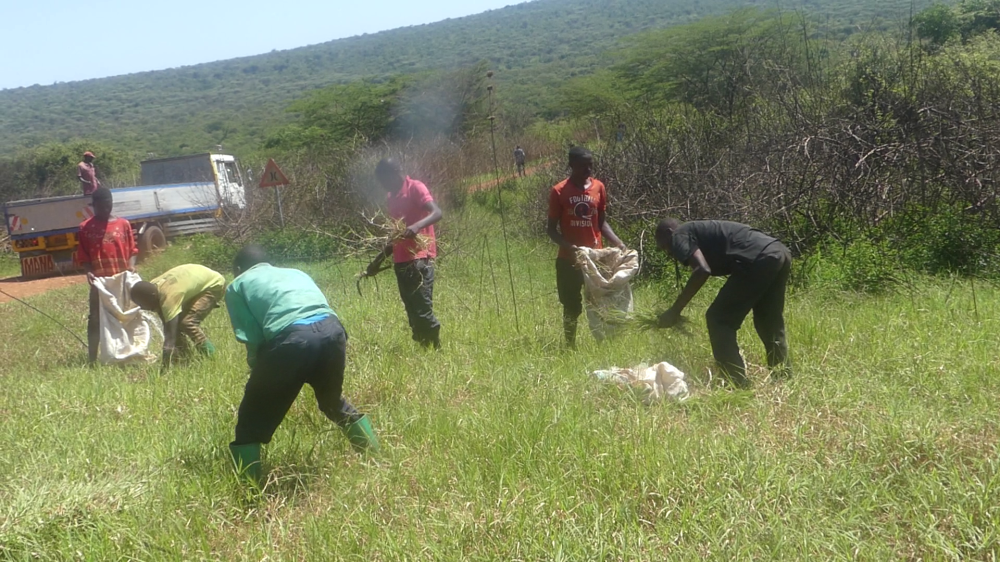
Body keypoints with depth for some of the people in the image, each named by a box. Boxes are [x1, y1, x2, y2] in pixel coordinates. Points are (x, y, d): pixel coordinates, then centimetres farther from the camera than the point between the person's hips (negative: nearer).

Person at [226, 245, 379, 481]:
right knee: (333, 401, 34)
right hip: (332, 329, 6)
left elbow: (252, 340, 10)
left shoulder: (238, 285, 23)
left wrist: (261, 376, 25)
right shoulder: (295, 273, 37)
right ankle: (373, 455, 44)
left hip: (291, 338, -5)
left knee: (252, 423, 11)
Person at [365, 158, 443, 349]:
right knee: (412, 312, 6)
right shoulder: (392, 196, 18)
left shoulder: (416, 188, -5)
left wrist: (417, 225, -39)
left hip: (419, 258, -8)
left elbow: (437, 212, -21)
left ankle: (437, 349, -6)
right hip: (401, 260, 8)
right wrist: (379, 260, 23)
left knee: (422, 310, -12)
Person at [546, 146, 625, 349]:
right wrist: (568, 246, -21)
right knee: (571, 307, 5)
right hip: (569, 259, -2)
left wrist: (617, 242, -4)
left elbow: (602, 222, 12)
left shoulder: (598, 188, 3)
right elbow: (551, 228, -4)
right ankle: (570, 347, 17)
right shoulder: (559, 192, -7)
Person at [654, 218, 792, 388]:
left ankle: (739, 384, 0)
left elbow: (702, 270, -11)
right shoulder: (703, 231, 33)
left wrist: (675, 310, -6)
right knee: (771, 325, 24)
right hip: (780, 253, 9)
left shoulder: (680, 235, 7)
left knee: (719, 319, 1)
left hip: (760, 260, -9)